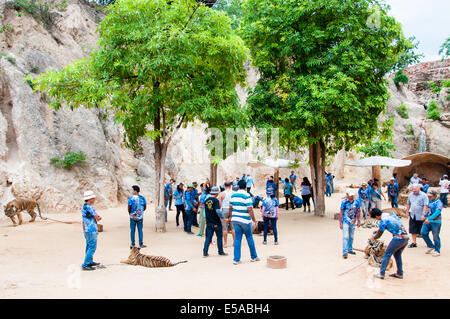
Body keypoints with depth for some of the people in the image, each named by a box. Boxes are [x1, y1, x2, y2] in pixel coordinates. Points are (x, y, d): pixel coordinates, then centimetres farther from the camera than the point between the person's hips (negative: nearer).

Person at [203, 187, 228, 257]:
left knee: (208, 237, 8)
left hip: (209, 222, 5)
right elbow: (218, 211, -25)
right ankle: (221, 252, 18)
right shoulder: (216, 200, -14)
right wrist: (223, 218, -18)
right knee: (219, 237, 9)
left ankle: (205, 252, 3)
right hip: (216, 222, -5)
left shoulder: (206, 200, 6)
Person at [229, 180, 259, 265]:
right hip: (245, 220, -4)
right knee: (249, 238, 11)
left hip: (235, 219, 5)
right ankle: (254, 256, 24)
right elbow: (250, 210, -16)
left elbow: (230, 207, 14)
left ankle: (236, 259, 4)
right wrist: (254, 221, -9)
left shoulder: (233, 195, 6)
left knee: (237, 239, 7)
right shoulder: (247, 196, -12)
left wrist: (230, 216, 29)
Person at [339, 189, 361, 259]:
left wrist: (358, 221, 9)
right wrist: (340, 223, -7)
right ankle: (345, 252, -7)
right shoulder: (344, 202, -12)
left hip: (352, 222, 5)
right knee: (345, 237, -9)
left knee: (351, 237, 16)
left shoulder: (356, 202, -1)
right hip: (346, 222, -5)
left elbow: (358, 212, 9)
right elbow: (341, 213, -7)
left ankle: (350, 249, 31)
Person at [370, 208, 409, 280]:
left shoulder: (383, 221, -10)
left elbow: (379, 235, 3)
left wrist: (373, 238, 23)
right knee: (397, 255, 22)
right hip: (406, 237, 8)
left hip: (398, 238, -8)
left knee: (387, 254, 2)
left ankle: (381, 274, 3)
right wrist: (379, 230, 39)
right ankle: (399, 273, 26)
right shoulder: (391, 214, 14)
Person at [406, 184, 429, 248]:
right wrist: (407, 212, 17)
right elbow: (408, 204, 18)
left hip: (420, 216, -5)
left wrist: (423, 214, -21)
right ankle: (414, 243, 19)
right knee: (413, 230, 8)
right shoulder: (411, 195, 7)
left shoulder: (423, 195, -9)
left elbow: (425, 205, -14)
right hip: (412, 216, 5)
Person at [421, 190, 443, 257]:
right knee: (423, 233, -1)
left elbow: (437, 212, -26)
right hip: (428, 220, 7)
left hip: (436, 222, -7)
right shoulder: (429, 201, 10)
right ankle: (431, 246, 18)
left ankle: (437, 251, 15)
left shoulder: (438, 202, -13)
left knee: (435, 236, 0)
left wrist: (429, 218, -34)